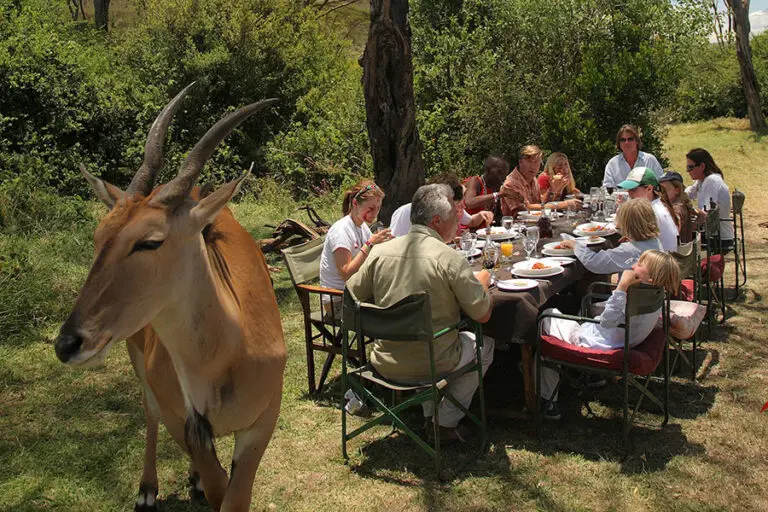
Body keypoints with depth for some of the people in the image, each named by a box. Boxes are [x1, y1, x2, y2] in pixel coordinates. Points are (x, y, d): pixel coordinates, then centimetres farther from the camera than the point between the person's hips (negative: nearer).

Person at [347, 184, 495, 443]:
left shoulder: (381, 252, -5)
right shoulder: (450, 259, -18)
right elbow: (483, 314, -11)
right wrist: (482, 281, 9)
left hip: (385, 364, 5)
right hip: (429, 366, -5)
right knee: (485, 345, 23)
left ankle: (430, 416, 36)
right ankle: (446, 422, 23)